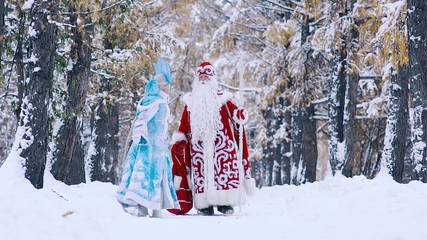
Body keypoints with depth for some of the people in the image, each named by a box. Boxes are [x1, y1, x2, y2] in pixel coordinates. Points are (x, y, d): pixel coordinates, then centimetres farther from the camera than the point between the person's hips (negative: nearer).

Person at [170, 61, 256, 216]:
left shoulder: (221, 98, 10)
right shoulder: (191, 101, 17)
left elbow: (233, 110, -2)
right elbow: (184, 124, 17)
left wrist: (239, 114, -24)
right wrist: (178, 141, 12)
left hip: (220, 142, -2)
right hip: (199, 144, 2)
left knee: (223, 168, -9)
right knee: (202, 170, -4)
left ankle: (225, 203, -5)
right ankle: (205, 205, -4)